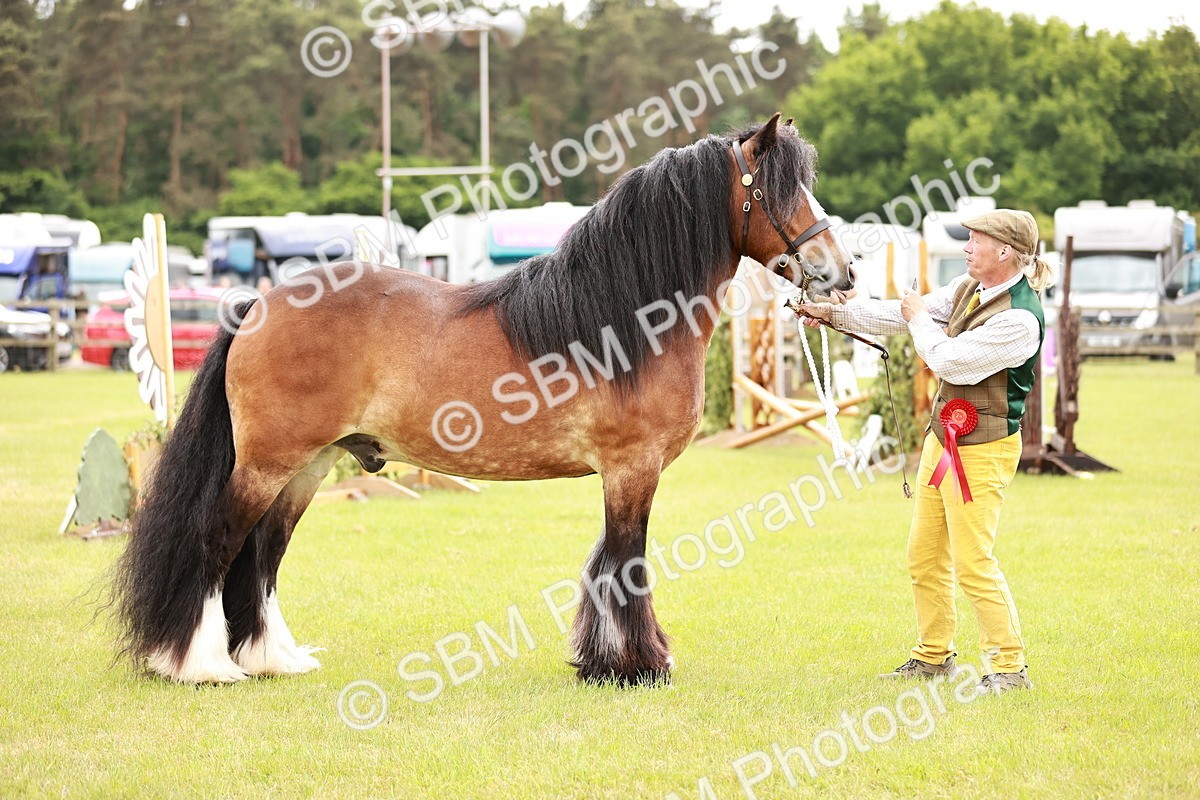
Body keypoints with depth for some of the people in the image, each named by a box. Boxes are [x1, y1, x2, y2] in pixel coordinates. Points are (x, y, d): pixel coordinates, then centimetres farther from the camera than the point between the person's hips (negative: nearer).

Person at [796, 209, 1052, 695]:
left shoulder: (1020, 319, -22)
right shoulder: (969, 289, 6)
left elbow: (949, 359, -23)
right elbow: (900, 314, 13)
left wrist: (920, 320, -6)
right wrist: (834, 313, 9)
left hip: (982, 449, -9)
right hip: (943, 434, 9)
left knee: (973, 563, -8)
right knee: (924, 555, 14)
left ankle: (1010, 668, 2)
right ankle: (933, 656, 27)